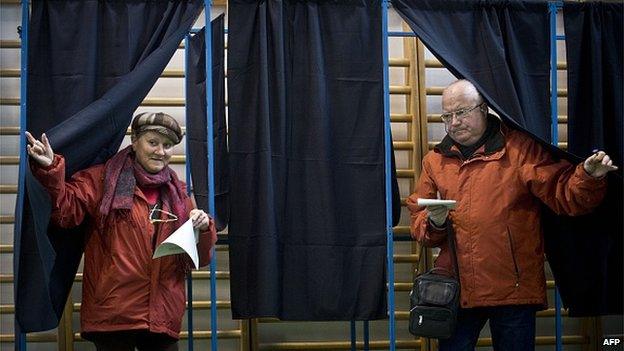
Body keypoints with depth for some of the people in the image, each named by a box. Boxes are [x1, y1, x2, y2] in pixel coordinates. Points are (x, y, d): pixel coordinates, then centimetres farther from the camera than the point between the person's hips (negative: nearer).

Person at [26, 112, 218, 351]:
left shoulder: (178, 194, 15)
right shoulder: (103, 179, 4)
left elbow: (200, 259, 16)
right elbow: (65, 209, -10)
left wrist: (203, 229, -3)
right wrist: (50, 171, -25)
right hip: (113, 313, -4)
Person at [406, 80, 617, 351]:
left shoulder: (520, 148, 0)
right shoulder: (435, 160, 11)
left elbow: (565, 195, -6)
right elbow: (417, 223, 12)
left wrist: (589, 176, -26)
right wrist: (434, 222, -10)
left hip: (513, 288, -3)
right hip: (456, 290, 3)